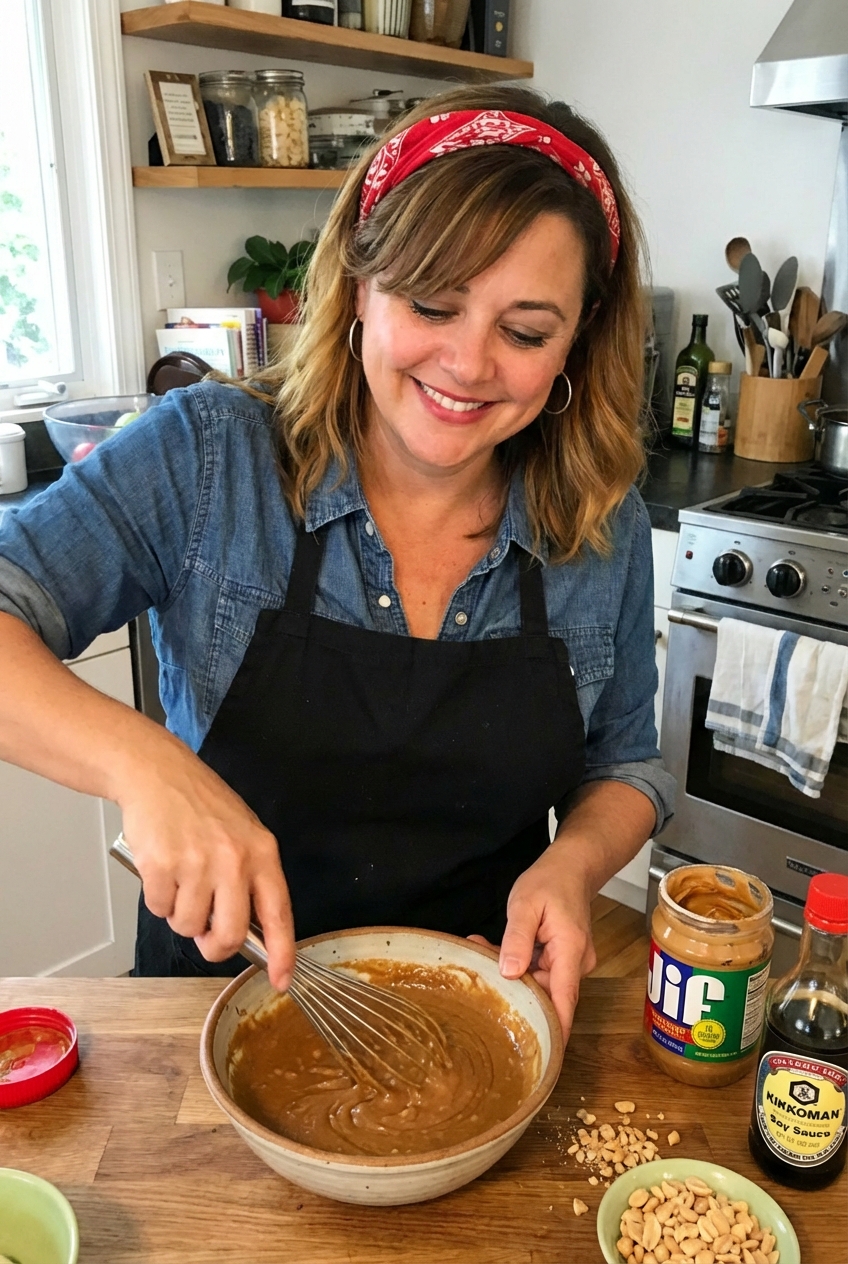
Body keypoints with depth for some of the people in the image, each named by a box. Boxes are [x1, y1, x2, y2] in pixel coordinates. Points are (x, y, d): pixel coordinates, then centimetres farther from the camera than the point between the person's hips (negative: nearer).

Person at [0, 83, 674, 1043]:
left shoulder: (606, 530, -7)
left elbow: (625, 765, 5)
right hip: (226, 988, -1)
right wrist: (142, 762, -36)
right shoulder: (205, 457, -15)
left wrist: (573, 862, -15)